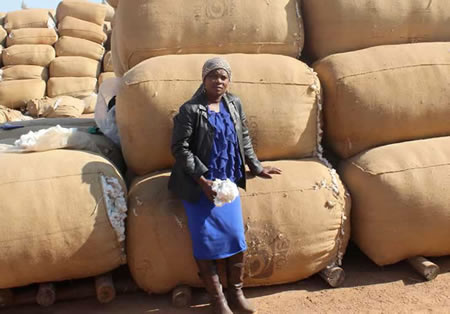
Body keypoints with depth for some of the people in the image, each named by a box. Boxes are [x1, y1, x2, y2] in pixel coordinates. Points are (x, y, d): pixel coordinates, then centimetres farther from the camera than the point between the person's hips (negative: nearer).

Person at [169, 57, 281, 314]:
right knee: (206, 243, -2)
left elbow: (244, 139, 17)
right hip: (199, 185, -5)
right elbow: (179, 148, -14)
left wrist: (256, 167, 14)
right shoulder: (190, 110, -11)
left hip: (228, 182, 5)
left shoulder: (234, 104, 7)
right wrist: (202, 180, -19)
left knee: (237, 238, 5)